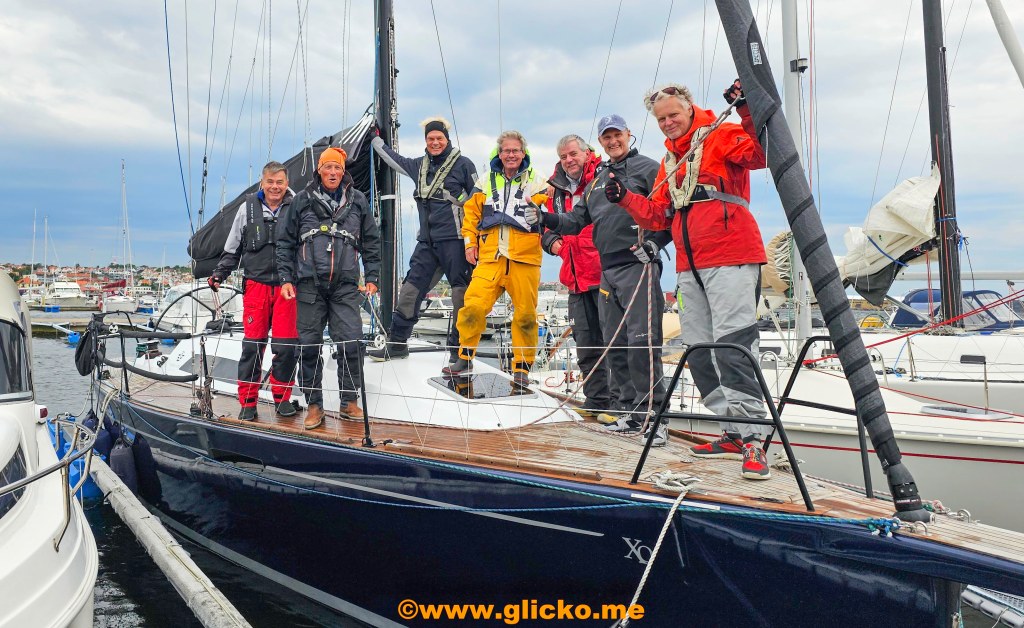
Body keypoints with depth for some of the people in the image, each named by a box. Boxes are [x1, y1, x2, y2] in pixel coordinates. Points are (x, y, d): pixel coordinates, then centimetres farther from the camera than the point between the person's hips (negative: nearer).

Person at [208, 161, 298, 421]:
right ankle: (248, 402, 8)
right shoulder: (247, 208, 9)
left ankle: (282, 397, 15)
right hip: (256, 284, 1)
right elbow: (232, 249, 18)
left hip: (287, 285, -1)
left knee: (286, 345, -3)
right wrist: (219, 274, 9)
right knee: (252, 344, -2)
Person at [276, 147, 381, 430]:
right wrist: (286, 278, 2)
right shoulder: (302, 201, 9)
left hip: (345, 285, 0)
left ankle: (349, 401, 7)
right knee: (309, 345, 1)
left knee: (351, 342, -8)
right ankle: (314, 405, 12)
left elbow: (371, 241, 15)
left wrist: (372, 277, 8)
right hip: (309, 284, 0)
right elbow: (285, 241, 10)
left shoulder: (357, 201, 11)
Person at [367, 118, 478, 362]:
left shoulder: (463, 164, 0)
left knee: (461, 292, -3)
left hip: (455, 239, -6)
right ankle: (397, 343, 14)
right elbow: (393, 158, 35)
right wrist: (375, 138, 43)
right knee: (410, 288, 5)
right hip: (427, 241, 6)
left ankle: (459, 349, 5)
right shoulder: (419, 166, 17)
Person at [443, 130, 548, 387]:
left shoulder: (535, 181, 10)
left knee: (525, 313, 0)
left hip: (524, 259, -1)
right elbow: (471, 212, 18)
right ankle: (465, 356, 5)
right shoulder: (486, 181, 16)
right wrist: (469, 242, 11)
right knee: (473, 305, -11)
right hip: (490, 257, 1)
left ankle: (522, 367, 12)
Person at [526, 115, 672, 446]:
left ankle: (650, 413, -10)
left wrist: (655, 242, -15)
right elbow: (577, 219, 19)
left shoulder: (647, 168, 2)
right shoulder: (596, 180, 23)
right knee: (615, 344, 8)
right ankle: (627, 409, 16)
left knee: (641, 340, -14)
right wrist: (547, 219, 3)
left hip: (639, 266, -7)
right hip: (608, 271, 7)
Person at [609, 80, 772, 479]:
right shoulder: (669, 161, 23)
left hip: (731, 257, -8)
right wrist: (624, 198, 9)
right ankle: (733, 434, 16)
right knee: (699, 352, 8)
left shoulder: (723, 136, 0)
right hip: (690, 266, 9)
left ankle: (752, 439, -12)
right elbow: (658, 216, 21)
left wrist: (747, 112, -29)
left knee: (732, 346, -16)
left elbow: (760, 154, -19)